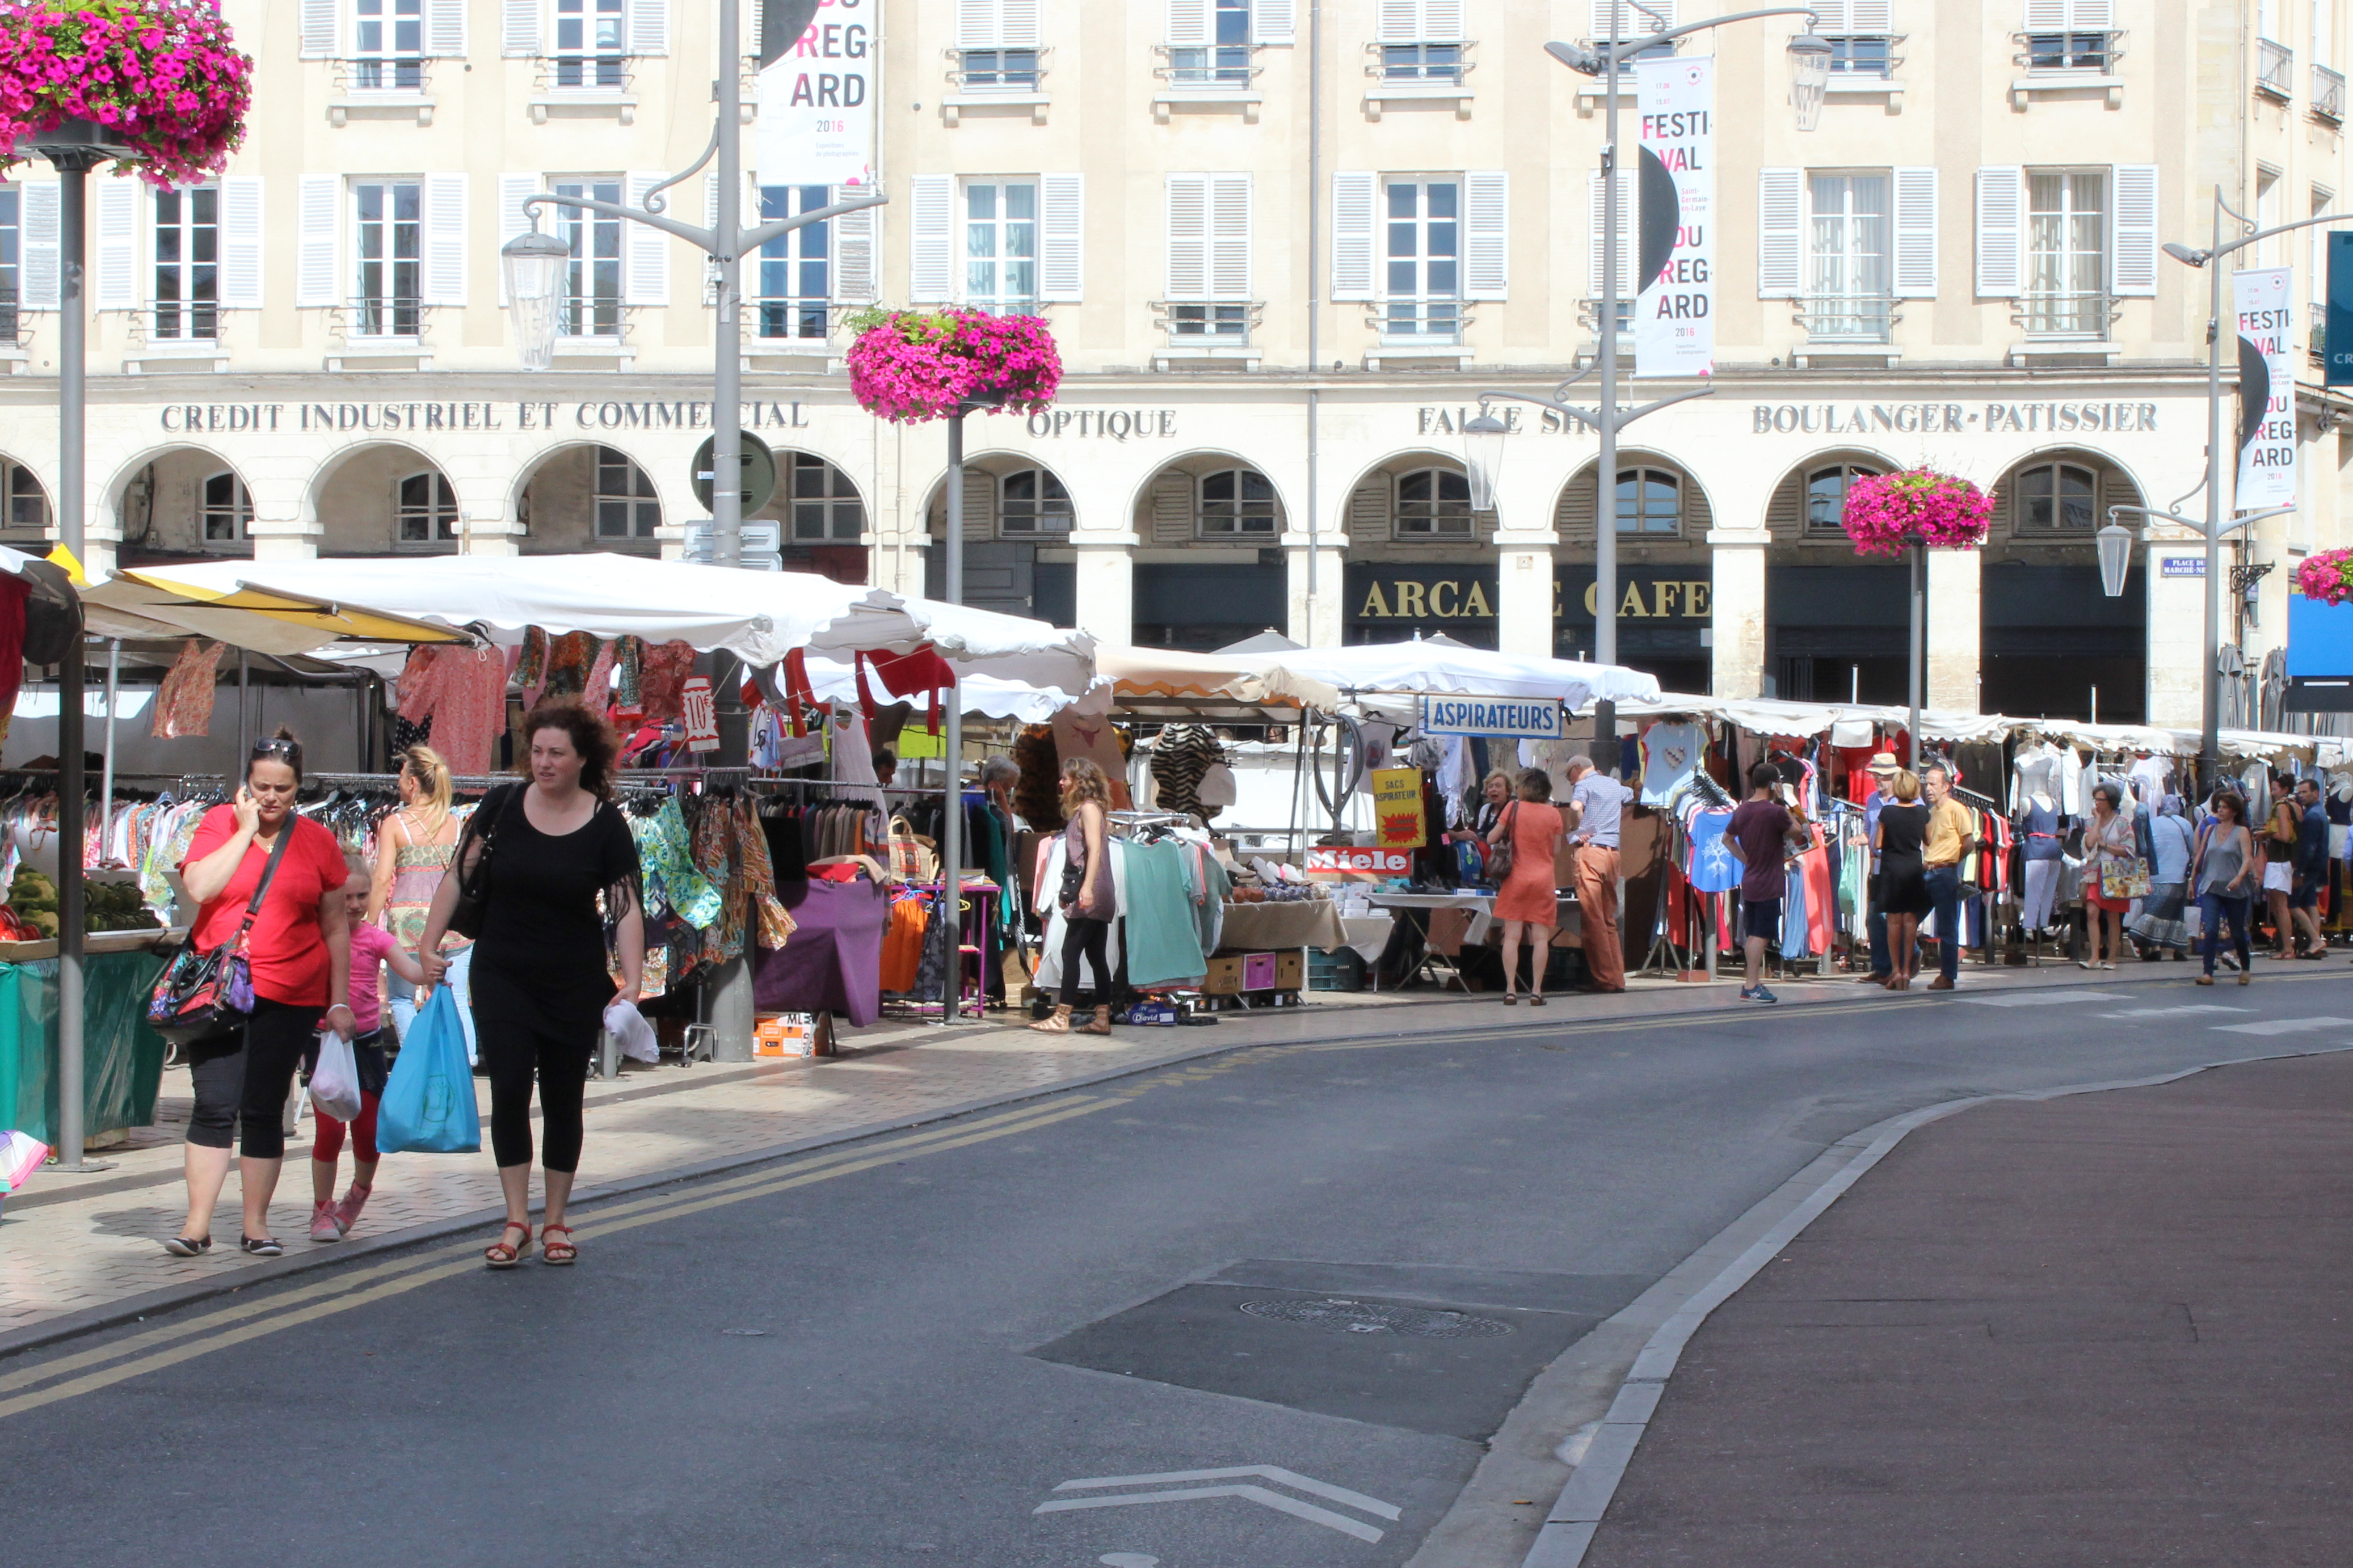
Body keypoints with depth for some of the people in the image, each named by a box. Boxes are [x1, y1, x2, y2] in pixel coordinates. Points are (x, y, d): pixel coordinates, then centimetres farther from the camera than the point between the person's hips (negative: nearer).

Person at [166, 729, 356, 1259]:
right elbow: (199, 887, -14)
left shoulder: (317, 841, 8)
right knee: (215, 1106, -6)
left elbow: (336, 928, 11)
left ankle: (256, 1224, 12)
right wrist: (247, 830, -10)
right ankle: (198, 1225, -3)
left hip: (290, 996, 1)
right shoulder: (220, 823, 4)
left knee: (264, 1110, 4)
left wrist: (339, 1002, 7)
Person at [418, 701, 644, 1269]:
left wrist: (632, 982, -17)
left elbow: (627, 908, -8)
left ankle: (555, 1223, 19)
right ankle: (516, 1223, -4)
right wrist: (429, 946, -1)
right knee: (509, 1092, -8)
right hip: (502, 977, 0)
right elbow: (459, 876, 3)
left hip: (575, 985, 0)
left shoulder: (606, 825, -7)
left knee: (563, 1101, 7)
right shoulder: (503, 806, -3)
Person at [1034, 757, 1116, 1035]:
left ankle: (1062, 1017, -13)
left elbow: (1095, 850, -17)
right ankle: (1102, 1019, 6)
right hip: (1097, 898, 10)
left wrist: (1087, 887, -26)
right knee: (1097, 957, 7)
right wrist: (1069, 891, 22)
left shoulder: (1089, 808, -7)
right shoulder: (1080, 810, 21)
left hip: (1090, 896, -10)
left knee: (1071, 952, -11)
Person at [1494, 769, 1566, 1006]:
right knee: (1541, 938, 2)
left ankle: (1510, 989, -4)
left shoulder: (1513, 808, -3)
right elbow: (1556, 850, 5)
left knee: (1512, 936, 1)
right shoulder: (1553, 814, 0)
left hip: (1517, 878, -1)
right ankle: (1536, 991, -2)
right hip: (1544, 879, 1)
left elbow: (1491, 839, 0)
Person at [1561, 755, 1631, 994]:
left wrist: (1574, 830, -9)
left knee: (1593, 918, -6)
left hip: (1589, 851, -7)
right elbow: (1629, 796, 43)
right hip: (1613, 852, 7)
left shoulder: (1584, 785, -3)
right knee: (1610, 918, 12)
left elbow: (1576, 807, -25)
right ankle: (1618, 978, 9)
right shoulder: (1615, 785, 19)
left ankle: (1605, 978, -9)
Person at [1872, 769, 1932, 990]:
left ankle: (1896, 970, 2)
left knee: (1894, 920, 3)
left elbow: (1877, 845, -7)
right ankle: (1907, 969, 6)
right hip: (1915, 866, 3)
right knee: (1910, 918, 7)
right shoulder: (1922, 811, -1)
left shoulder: (1887, 811, -10)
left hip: (1891, 866, -3)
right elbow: (1928, 841, 10)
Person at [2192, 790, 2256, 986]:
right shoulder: (2211, 830, 9)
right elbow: (2200, 856, 17)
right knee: (2210, 930, -14)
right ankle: (2208, 973, -15)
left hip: (2234, 890, -2)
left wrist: (2239, 878, -29)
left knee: (2237, 933, 9)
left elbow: (2248, 858, -13)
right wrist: (2193, 878, 16)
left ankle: (2246, 969, 31)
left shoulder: (2241, 832, -2)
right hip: (2211, 887, 2)